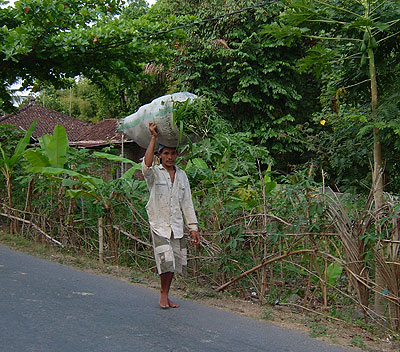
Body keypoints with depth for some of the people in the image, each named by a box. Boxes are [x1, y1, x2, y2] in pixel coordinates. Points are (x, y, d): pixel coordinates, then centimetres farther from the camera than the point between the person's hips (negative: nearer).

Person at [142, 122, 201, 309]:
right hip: (159, 225, -5)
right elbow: (147, 165, -27)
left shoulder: (182, 175, 13)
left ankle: (165, 295, 23)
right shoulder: (154, 174, -1)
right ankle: (163, 295, 6)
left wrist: (193, 227, 10)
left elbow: (187, 203, 15)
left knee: (175, 263, 7)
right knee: (166, 261, -14)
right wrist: (153, 138, -25)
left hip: (177, 227, 5)